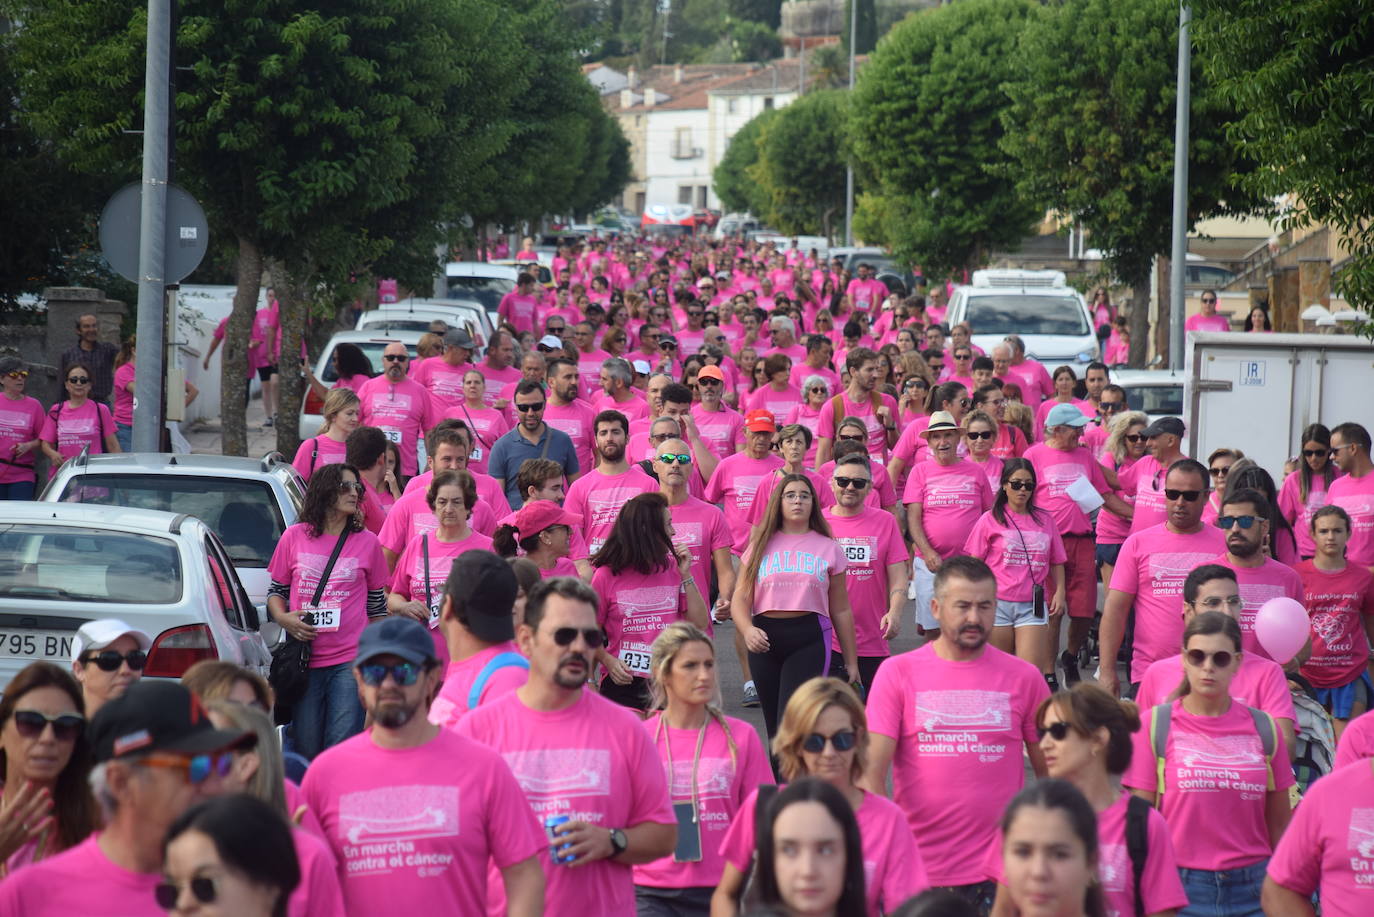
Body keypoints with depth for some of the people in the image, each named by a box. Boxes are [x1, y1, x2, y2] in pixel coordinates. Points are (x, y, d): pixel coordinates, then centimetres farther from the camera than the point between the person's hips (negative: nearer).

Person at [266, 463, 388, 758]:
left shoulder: (368, 543, 6)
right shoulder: (294, 537, 6)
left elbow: (377, 605, 12)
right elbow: (276, 590, 15)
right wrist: (282, 618, -5)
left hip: (351, 660, -1)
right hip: (305, 660, 1)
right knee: (307, 750, 4)